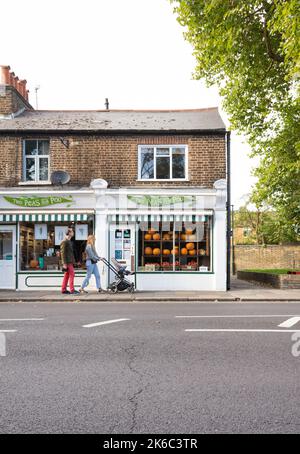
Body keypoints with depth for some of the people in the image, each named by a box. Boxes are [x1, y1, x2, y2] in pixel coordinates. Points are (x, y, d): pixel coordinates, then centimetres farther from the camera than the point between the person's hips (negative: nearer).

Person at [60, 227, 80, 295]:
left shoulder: (69, 241, 19)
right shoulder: (64, 242, -11)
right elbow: (63, 253, -16)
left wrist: (73, 261, 21)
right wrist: (64, 263, -20)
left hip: (70, 262, 10)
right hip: (68, 262, -10)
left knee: (67, 275, 10)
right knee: (72, 274, -11)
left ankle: (64, 289, 15)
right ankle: (72, 290, -10)